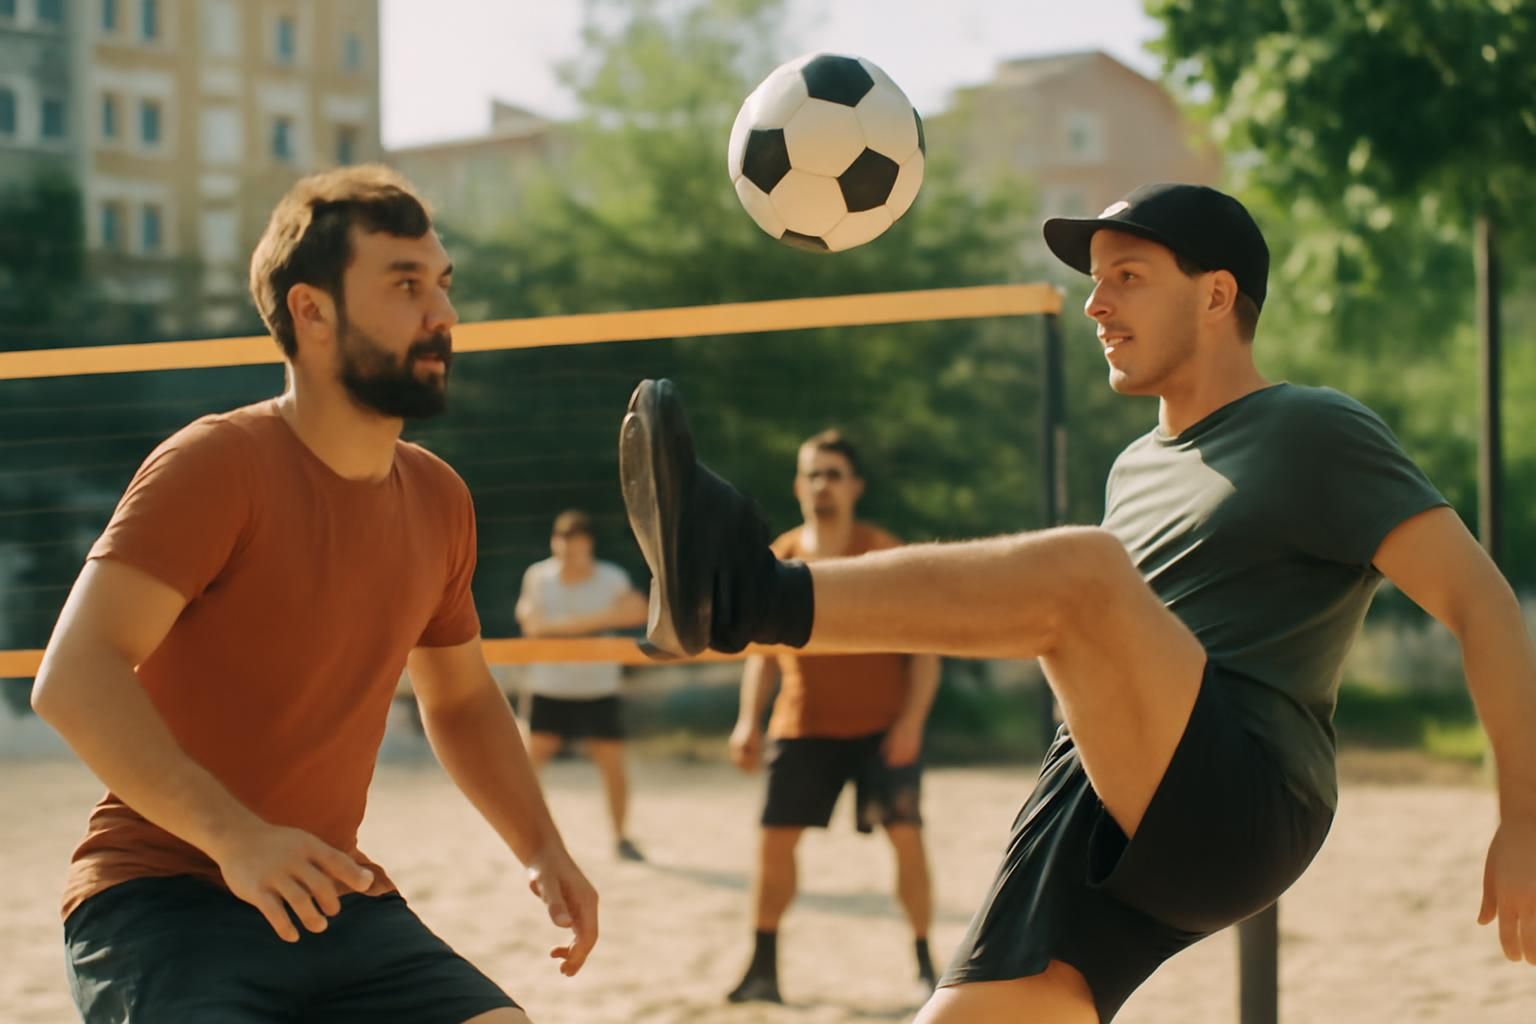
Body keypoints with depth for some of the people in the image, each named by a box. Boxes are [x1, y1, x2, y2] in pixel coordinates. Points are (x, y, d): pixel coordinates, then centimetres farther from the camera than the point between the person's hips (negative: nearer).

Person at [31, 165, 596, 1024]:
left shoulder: (438, 498, 8)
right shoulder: (216, 463, -13)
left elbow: (462, 699, 25)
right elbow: (75, 676, -23)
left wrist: (542, 848, 11)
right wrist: (232, 834, -34)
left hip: (335, 900, 7)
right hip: (159, 904, -7)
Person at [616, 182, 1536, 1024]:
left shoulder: (1317, 434, 4)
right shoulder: (1137, 469, 28)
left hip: (1240, 807, -8)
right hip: (1098, 821, 8)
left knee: (1079, 568, -31)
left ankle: (753, 597, -44)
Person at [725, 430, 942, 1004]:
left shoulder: (887, 555, -5)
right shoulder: (780, 560, 3)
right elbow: (763, 651, 11)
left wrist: (912, 719, -16)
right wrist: (749, 720, 0)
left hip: (883, 726, -3)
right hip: (804, 726, 3)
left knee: (906, 836, -11)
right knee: (775, 839, -2)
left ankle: (925, 966, 0)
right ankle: (763, 970, 9)